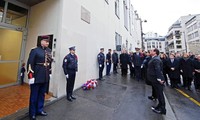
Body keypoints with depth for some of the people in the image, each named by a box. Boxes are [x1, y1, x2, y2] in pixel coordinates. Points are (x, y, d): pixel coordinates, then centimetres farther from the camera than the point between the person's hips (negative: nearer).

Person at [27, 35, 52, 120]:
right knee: (34, 96, 12)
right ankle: (32, 113, 30)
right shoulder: (35, 50, -8)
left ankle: (40, 110, 36)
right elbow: (30, 64, -11)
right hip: (36, 77, -5)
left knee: (42, 94, 18)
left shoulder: (49, 51, 7)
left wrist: (49, 73, 14)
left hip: (45, 78, 5)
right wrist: (30, 76, -14)